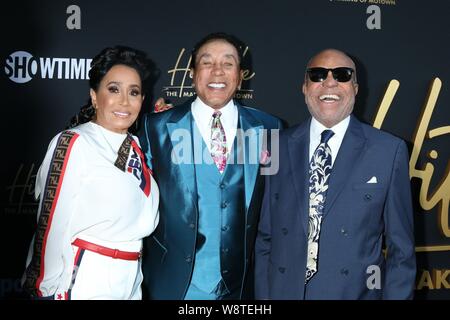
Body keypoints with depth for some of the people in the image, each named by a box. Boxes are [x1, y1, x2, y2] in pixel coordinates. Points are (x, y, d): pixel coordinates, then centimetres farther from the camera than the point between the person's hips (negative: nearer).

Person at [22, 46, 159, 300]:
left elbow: (144, 218, 11)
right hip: (85, 279, -6)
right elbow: (53, 225, -13)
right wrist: (50, 290, -10)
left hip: (130, 279, 7)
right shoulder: (72, 144, -13)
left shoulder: (134, 145, 7)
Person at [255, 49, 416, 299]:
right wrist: (263, 295, 0)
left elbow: (400, 248, -3)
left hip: (355, 291, -1)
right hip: (283, 290, 2)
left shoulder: (389, 151, -5)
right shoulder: (279, 147, 2)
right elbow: (265, 238, 4)